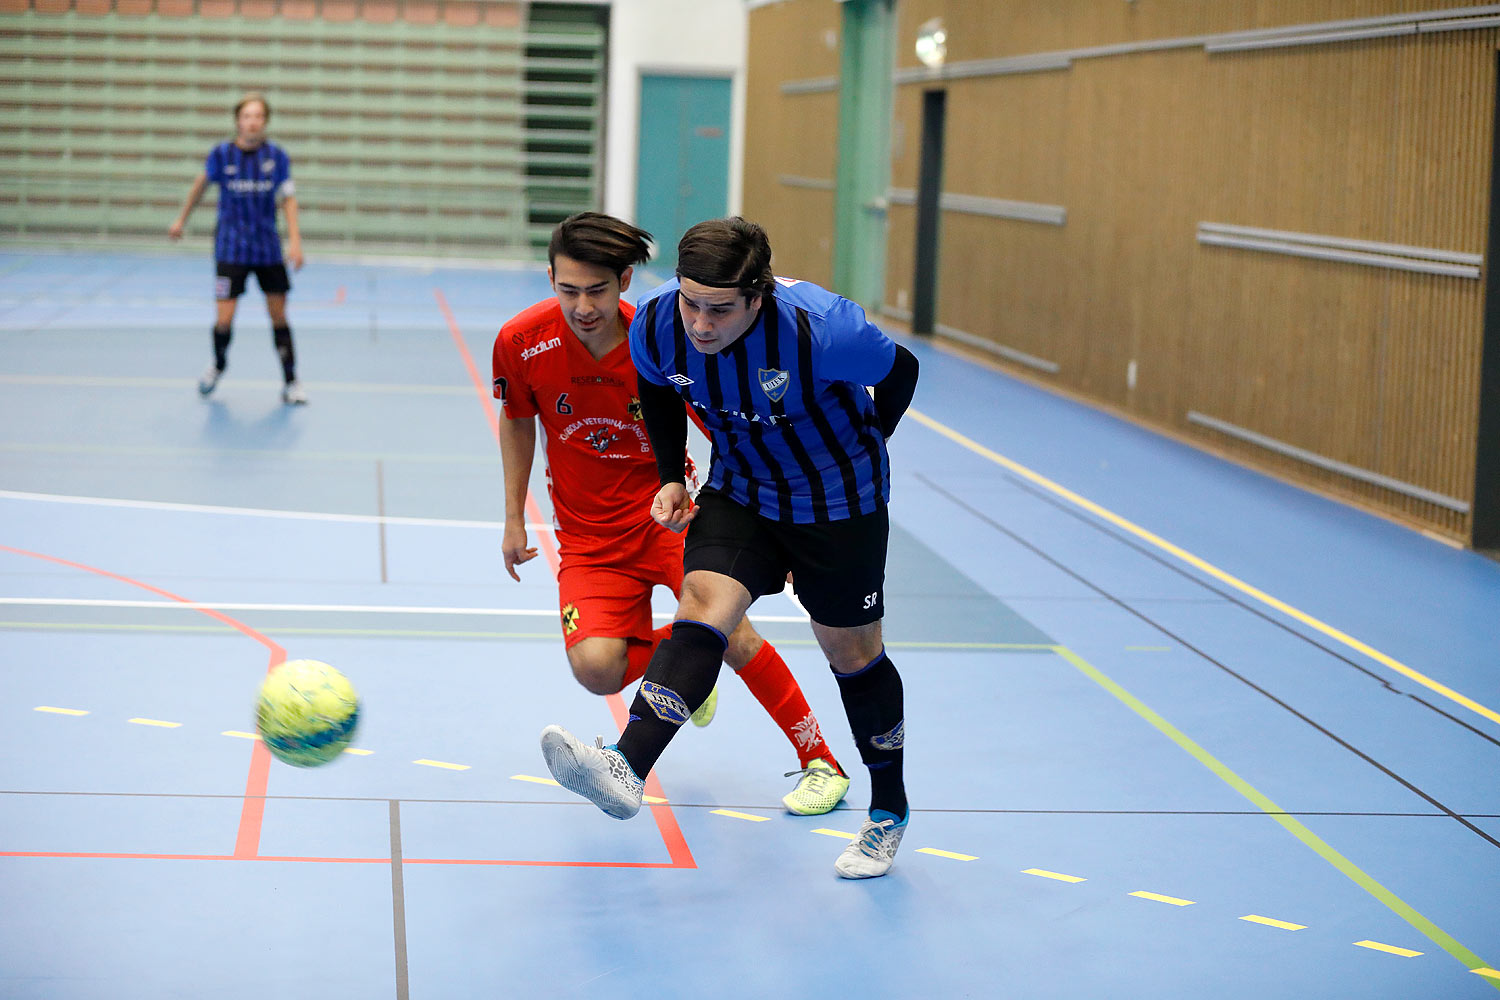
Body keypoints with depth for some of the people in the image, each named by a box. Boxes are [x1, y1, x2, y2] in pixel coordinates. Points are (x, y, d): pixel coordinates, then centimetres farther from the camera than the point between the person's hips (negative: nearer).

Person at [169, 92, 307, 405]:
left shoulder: (277, 156, -6)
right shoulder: (222, 155, -7)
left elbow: (288, 199, -4)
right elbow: (202, 182, 11)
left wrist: (295, 241, -15)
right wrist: (181, 219, 20)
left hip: (268, 249, 1)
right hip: (231, 249, -1)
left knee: (279, 315, 4)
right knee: (225, 320, -6)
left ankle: (290, 382, 14)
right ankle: (219, 364, 25)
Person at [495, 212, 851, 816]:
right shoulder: (522, 342, -13)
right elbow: (517, 421, 9)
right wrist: (514, 517, 8)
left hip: (666, 512, -1)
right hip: (588, 536, 2)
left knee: (732, 636, -22)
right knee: (595, 669, -21)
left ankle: (820, 762, -1)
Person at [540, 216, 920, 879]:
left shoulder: (820, 329, -33)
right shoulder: (656, 322, -21)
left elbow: (900, 372, -13)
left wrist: (854, 458, 0)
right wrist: (671, 477, -1)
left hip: (838, 503, -3)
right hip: (739, 492, 3)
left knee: (852, 653, 7)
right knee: (701, 606, -20)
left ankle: (888, 811, 26)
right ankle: (627, 769, -34)